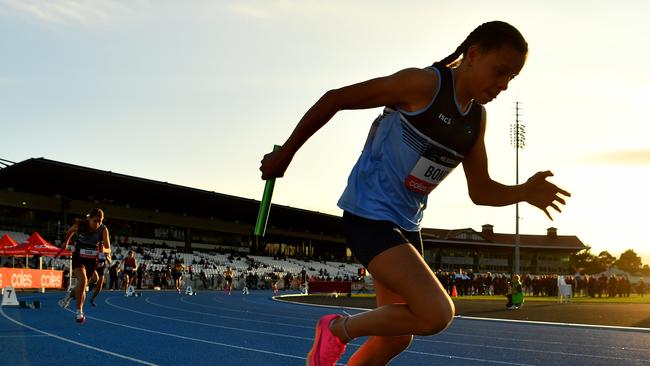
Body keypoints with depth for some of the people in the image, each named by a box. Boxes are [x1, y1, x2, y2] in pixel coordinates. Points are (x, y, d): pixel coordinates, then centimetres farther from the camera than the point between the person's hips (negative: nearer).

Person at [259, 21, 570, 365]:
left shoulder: (477, 118, 7)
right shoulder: (424, 83, -17)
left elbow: (480, 191, 11)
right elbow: (334, 99, -11)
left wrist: (524, 192, -9)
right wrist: (285, 153, -6)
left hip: (406, 223, 9)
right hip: (369, 213, -9)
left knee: (396, 336, 13)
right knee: (437, 313, -21)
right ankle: (338, 329, 0)